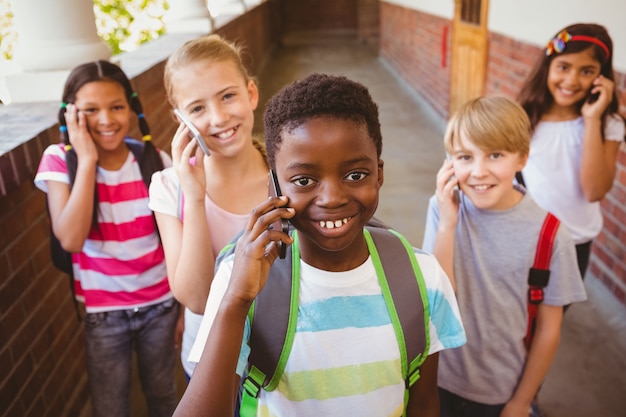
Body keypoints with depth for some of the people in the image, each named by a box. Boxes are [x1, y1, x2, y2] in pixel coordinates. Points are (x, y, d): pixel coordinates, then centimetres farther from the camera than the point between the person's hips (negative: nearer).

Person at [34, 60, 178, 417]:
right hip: (103, 312, -1)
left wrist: (186, 306, 3)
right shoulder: (60, 160, -11)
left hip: (161, 303, 1)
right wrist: (87, 160, -25)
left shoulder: (154, 160, -8)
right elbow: (71, 240, -25)